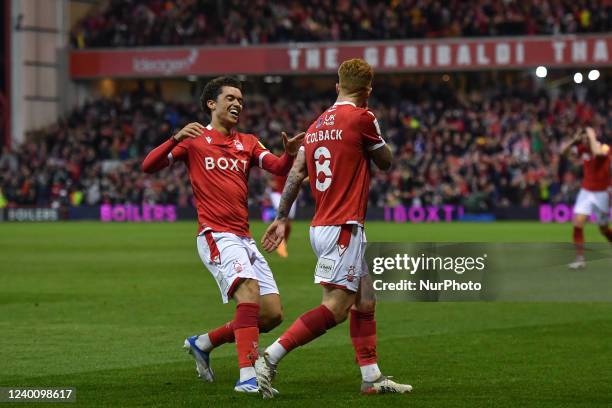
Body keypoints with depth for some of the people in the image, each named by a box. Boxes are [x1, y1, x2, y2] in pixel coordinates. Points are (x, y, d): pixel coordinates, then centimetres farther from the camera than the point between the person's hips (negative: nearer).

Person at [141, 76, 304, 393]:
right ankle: (247, 375, -34)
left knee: (272, 314, 2)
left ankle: (203, 343, 21)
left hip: (244, 239, 7)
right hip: (217, 236, -7)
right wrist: (176, 138, -21)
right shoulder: (195, 140, 3)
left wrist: (289, 153, -21)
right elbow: (149, 166, -5)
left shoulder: (247, 143, 18)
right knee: (249, 289, -30)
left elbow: (278, 168, 1)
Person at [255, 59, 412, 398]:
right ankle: (269, 359, -20)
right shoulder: (362, 117, -8)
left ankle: (372, 377, 15)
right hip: (342, 227, -9)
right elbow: (385, 162, 4)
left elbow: (296, 172, 9)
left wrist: (281, 217, 10)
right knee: (335, 308, -13)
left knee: (365, 302, 14)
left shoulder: (317, 125, 13)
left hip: (323, 226, 9)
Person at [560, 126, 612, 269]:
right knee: (578, 222, -14)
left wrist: (591, 136, -27)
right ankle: (580, 258, -11)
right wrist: (574, 139, -14)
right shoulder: (583, 148, -2)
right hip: (586, 192, 3)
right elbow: (563, 151, -2)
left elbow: (597, 152, -39)